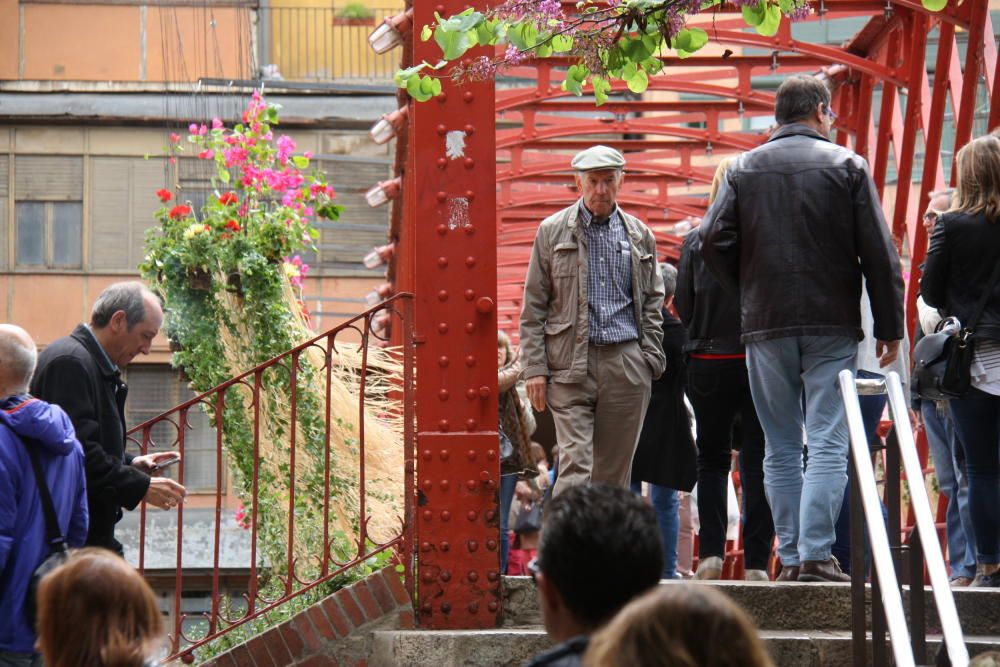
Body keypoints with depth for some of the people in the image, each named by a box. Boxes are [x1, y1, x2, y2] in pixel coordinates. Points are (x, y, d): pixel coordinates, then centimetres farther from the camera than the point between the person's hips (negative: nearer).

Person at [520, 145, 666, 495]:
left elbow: (653, 301, 18)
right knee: (575, 466, -14)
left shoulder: (640, 236, 13)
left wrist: (650, 358, 4)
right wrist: (535, 368, -4)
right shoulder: (552, 231, 6)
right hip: (569, 364, -3)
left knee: (614, 470, 5)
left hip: (626, 364, 3)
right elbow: (533, 306, 4)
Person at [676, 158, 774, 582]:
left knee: (712, 459, 13)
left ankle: (711, 554, 2)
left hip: (708, 362, 1)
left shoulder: (695, 243, -2)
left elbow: (683, 307, -1)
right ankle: (756, 561, -1)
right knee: (758, 461, 4)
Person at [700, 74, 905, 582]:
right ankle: (816, 554, -11)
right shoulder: (846, 165, 0)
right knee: (828, 445, -2)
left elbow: (713, 241, -2)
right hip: (832, 327, -2)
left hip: (765, 328, 2)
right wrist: (889, 327, 2)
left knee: (781, 449, 9)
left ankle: (789, 557, 6)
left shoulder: (743, 169, 6)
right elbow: (879, 253, -3)